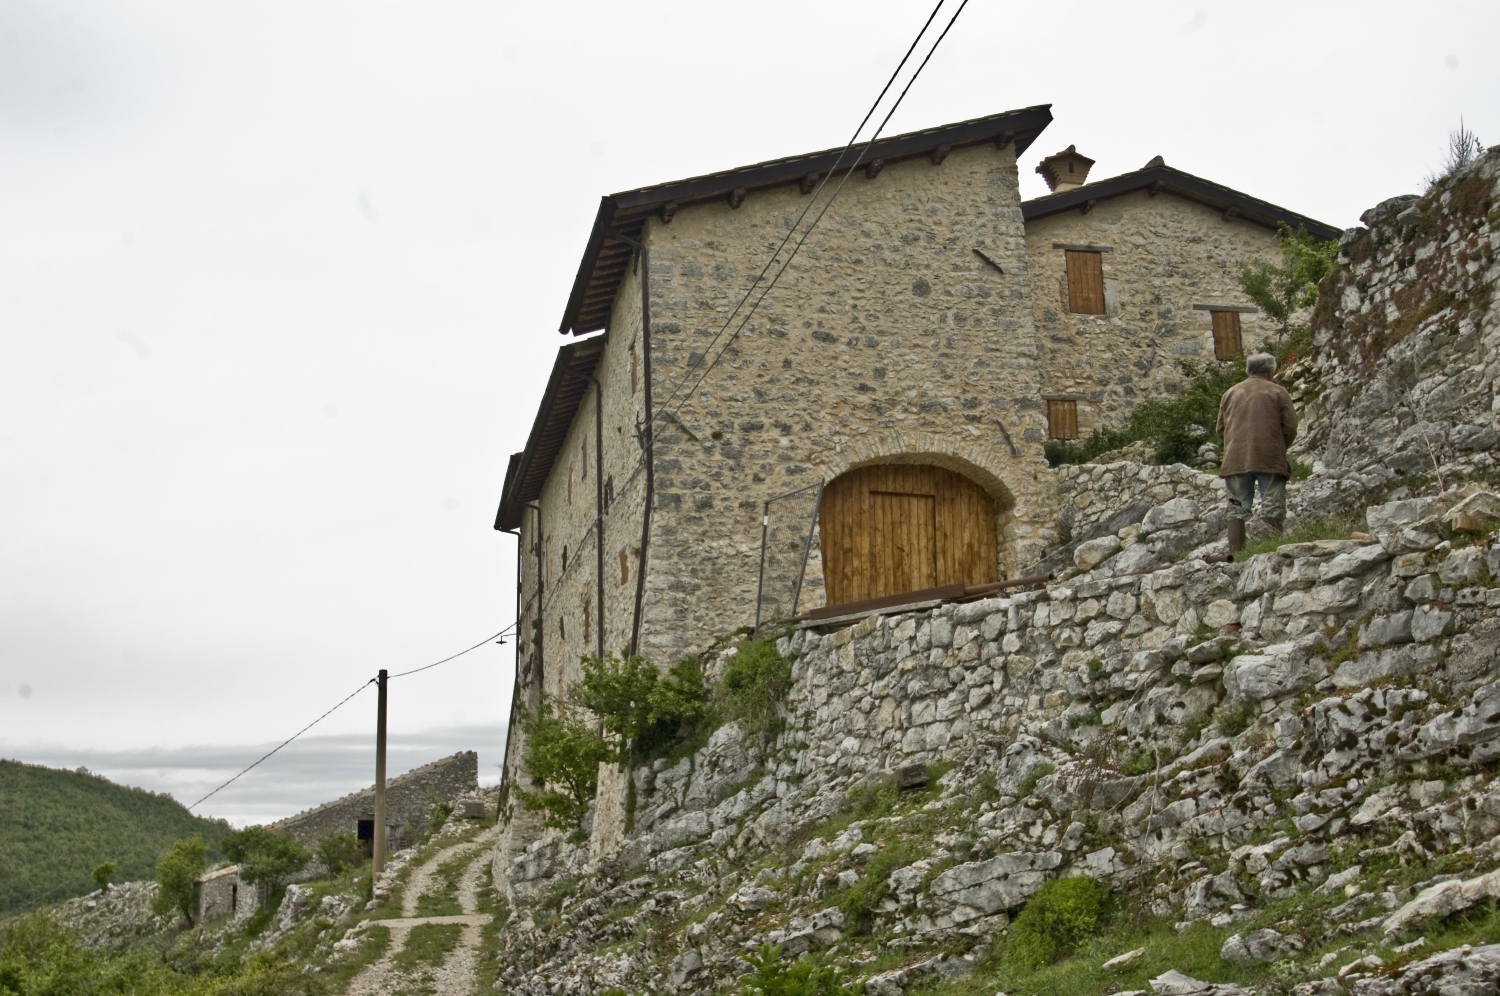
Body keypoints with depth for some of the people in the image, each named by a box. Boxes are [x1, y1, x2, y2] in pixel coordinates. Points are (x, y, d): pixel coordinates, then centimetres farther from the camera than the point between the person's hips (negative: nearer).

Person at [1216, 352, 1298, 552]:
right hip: (1270, 460, -3)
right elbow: (1290, 427, 1)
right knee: (1273, 511, -1)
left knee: (1237, 511, 5)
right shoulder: (1278, 392, 5)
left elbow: (1221, 429, 16)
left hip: (1235, 460, 3)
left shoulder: (1230, 393, 16)